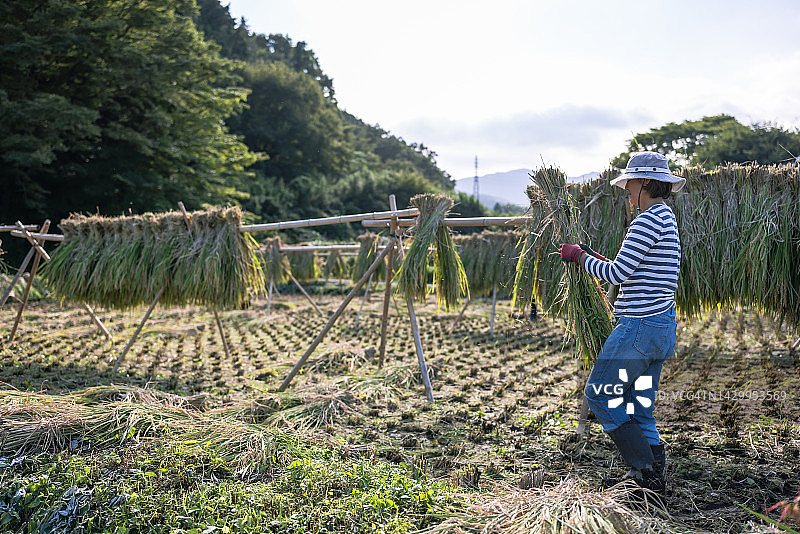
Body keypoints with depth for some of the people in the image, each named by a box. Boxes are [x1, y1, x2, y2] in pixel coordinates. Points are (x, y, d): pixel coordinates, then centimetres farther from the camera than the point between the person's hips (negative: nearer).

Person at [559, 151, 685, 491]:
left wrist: (579, 256, -3)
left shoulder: (649, 220, -15)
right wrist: (595, 258, 20)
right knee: (639, 406, 15)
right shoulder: (666, 218, 16)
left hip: (640, 325, -10)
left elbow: (618, 274, -17)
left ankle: (645, 471, 4)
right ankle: (655, 475, 19)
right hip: (662, 326, 10)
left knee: (600, 394, 0)